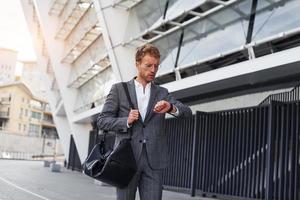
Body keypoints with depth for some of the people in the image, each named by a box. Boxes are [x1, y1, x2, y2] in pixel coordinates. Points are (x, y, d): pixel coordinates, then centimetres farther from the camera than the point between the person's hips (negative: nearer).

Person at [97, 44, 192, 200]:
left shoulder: (162, 93, 13)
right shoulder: (119, 89, 7)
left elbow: (187, 112, 2)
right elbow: (102, 121, 4)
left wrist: (171, 108, -20)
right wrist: (126, 121, -13)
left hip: (154, 161, 2)